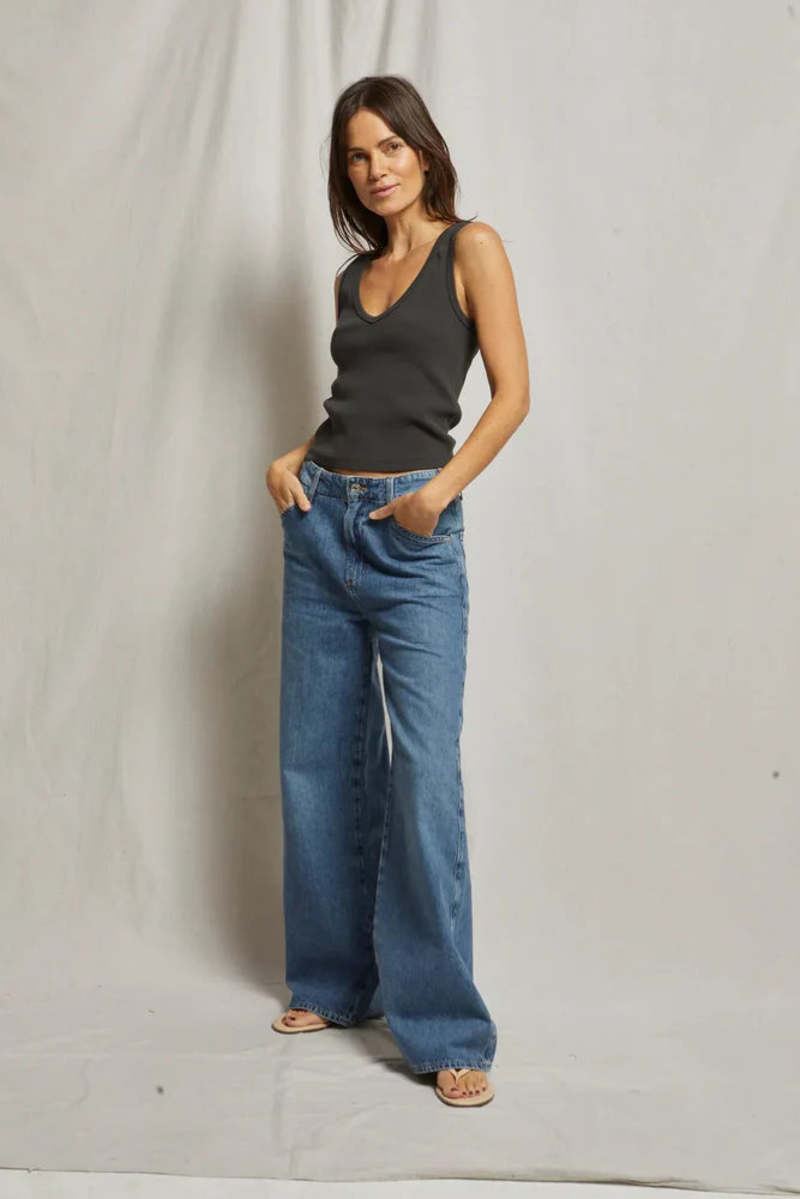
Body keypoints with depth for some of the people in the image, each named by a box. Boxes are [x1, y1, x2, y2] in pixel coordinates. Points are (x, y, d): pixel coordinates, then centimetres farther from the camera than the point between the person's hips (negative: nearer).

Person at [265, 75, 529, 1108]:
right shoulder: (354, 277, 18)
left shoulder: (470, 248, 2)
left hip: (413, 535, -6)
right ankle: (335, 981, 25)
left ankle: (445, 1029, 0)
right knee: (317, 764, 9)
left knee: (425, 777, -10)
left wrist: (445, 485, -17)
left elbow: (512, 391, -5)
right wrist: (291, 460, 4)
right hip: (321, 523, 6)